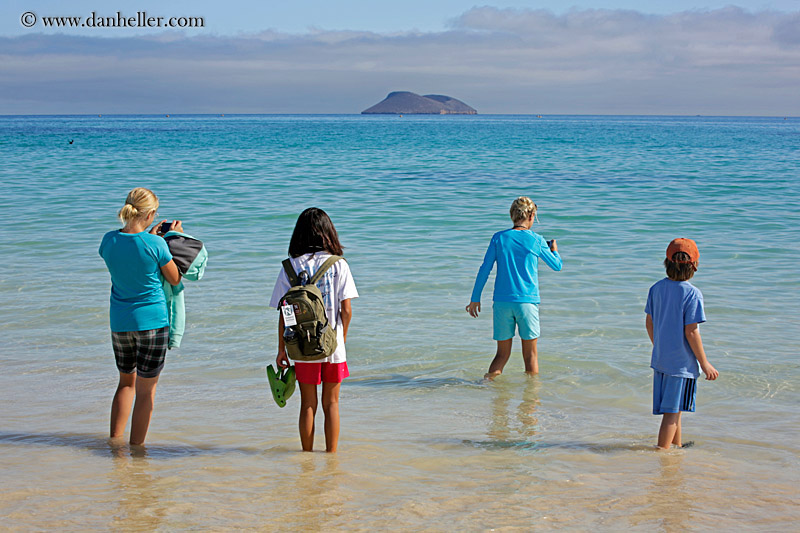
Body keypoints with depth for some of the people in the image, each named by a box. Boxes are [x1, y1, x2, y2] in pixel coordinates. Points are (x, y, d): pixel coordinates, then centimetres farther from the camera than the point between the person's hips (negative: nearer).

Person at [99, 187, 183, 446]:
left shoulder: (109, 240, -4)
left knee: (126, 381, 23)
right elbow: (175, 279, -3)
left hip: (119, 321, 5)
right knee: (146, 389, 5)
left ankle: (114, 441, 25)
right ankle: (136, 448, 9)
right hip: (151, 320, -5)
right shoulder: (155, 244, -17)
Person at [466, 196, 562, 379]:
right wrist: (554, 249, 33)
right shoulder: (536, 240, -2)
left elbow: (484, 270, 2)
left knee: (502, 354, 11)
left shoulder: (499, 238, 1)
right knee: (530, 355, 9)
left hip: (502, 302, 2)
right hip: (527, 302, -2)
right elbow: (557, 265, 12)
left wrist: (475, 299, 10)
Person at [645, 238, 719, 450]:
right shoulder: (692, 294, -17)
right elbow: (691, 332, -18)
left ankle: (677, 447, 38)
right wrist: (704, 363, -10)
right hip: (682, 362, -7)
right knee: (673, 411, 0)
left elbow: (649, 323, 11)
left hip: (660, 359, 7)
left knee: (673, 408, 22)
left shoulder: (656, 288, 2)